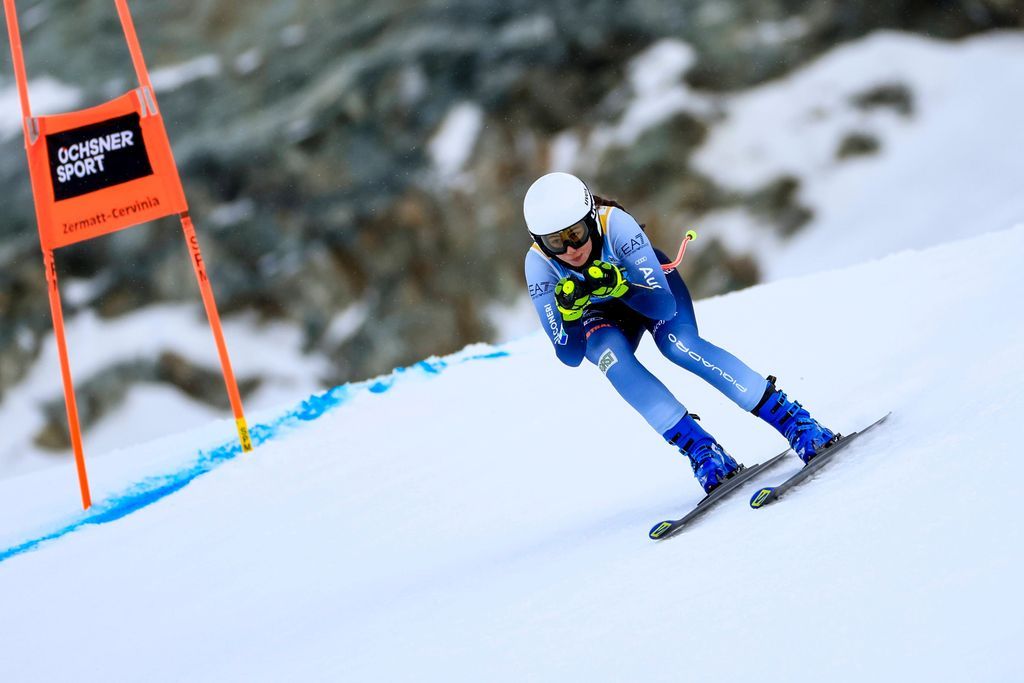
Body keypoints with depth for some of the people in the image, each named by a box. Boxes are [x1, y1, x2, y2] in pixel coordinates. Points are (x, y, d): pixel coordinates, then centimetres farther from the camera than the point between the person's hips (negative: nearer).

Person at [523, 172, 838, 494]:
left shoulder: (614, 224, -35)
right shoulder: (539, 263, -30)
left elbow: (664, 306, -36)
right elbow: (569, 356, -28)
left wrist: (619, 284, -52)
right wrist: (570, 311, -46)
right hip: (600, 316, 2)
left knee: (678, 344, -32)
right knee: (610, 354, -33)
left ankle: (796, 422, -27)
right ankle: (700, 449, -31)